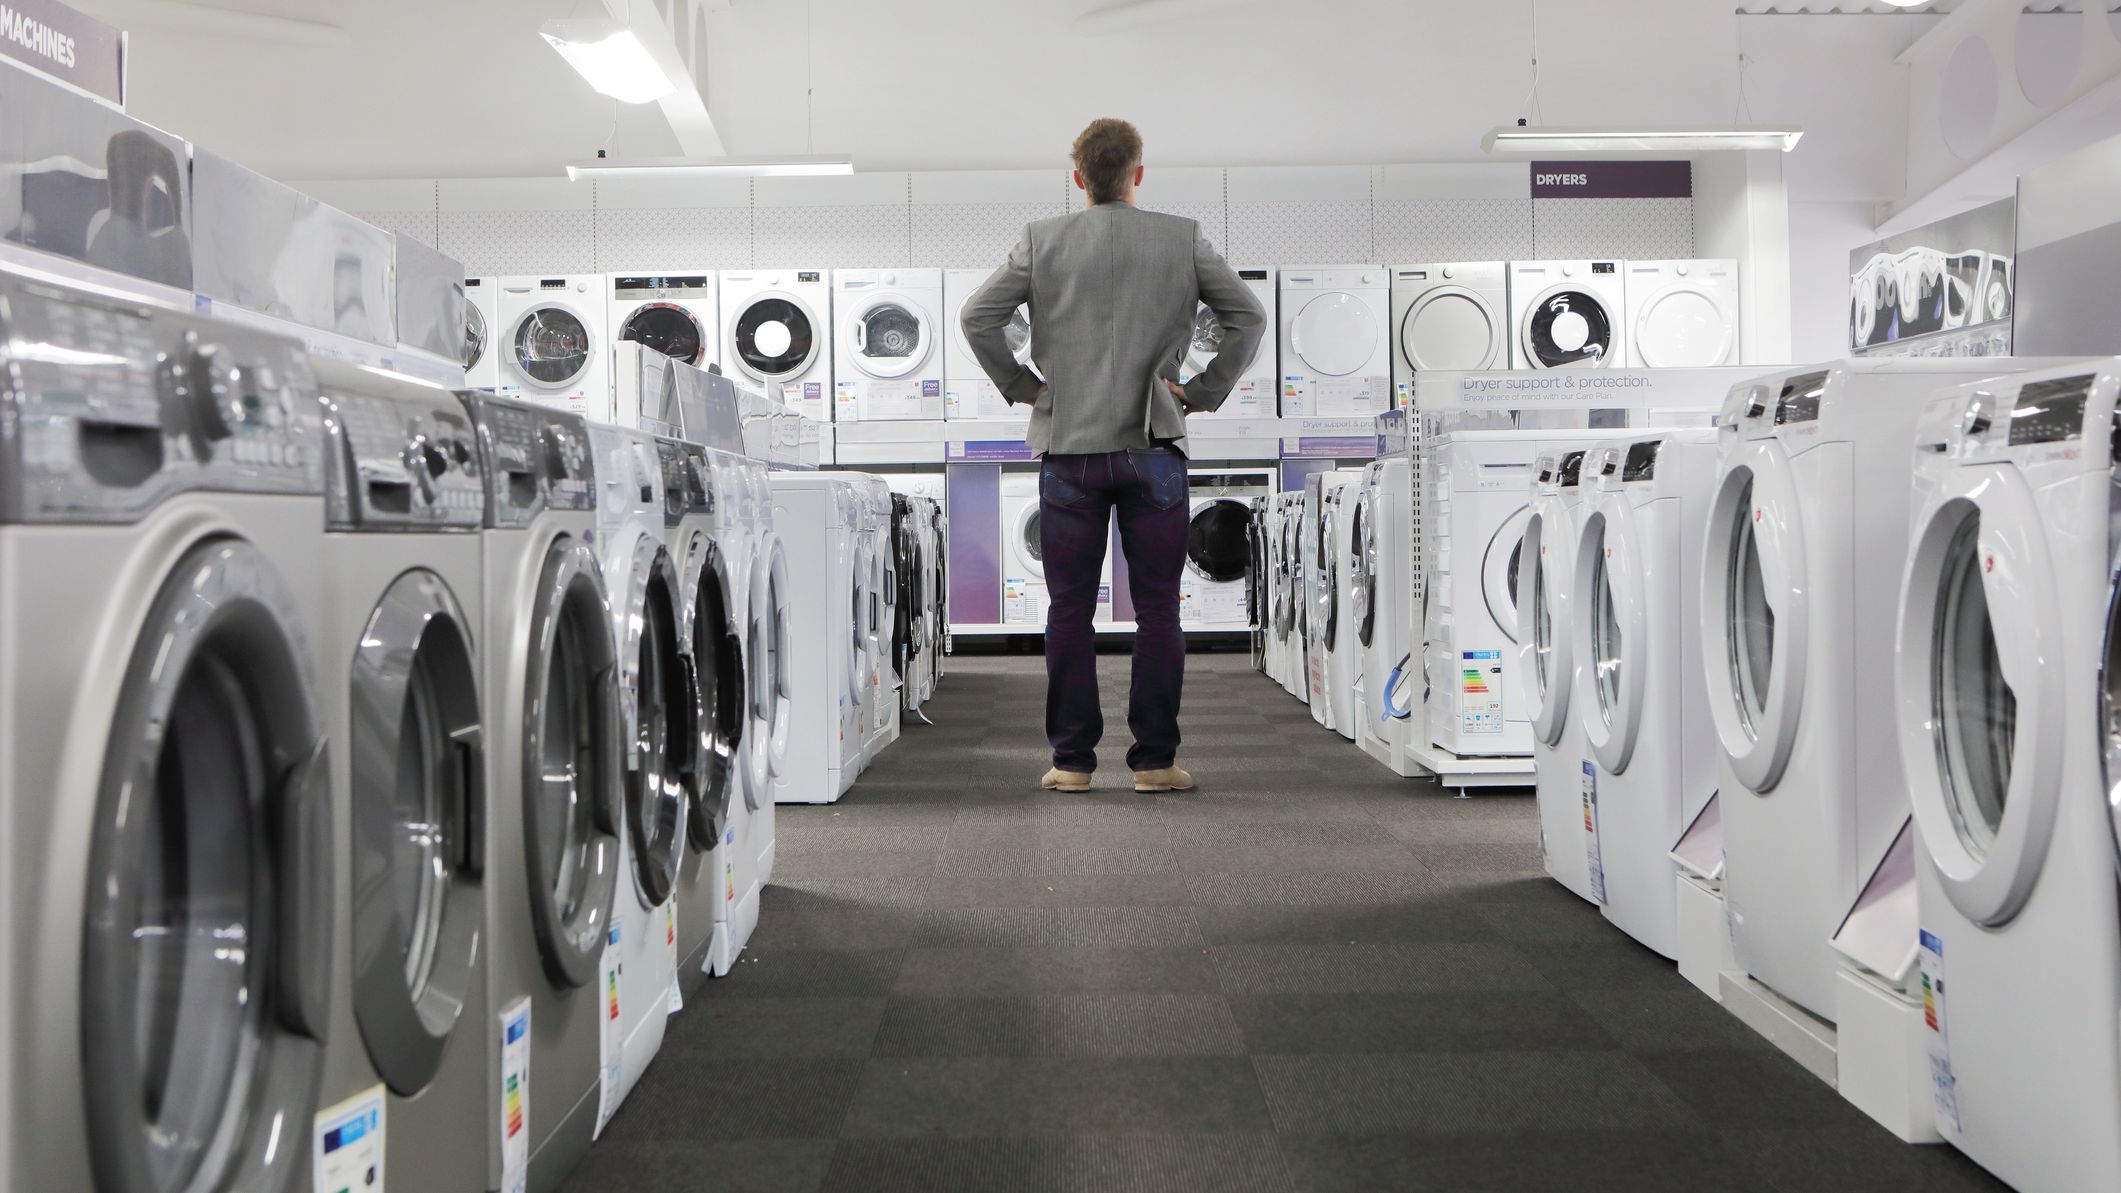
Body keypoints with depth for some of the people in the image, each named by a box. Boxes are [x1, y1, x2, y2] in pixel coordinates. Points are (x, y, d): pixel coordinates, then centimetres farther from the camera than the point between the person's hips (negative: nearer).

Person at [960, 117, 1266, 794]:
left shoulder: (1042, 242, 1)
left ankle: (1071, 761, 9)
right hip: (1152, 449, 0)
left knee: (1070, 610, 6)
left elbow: (977, 317, -3)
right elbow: (1248, 317, 2)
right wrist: (1204, 393, 7)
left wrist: (1020, 386, 7)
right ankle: (1155, 759, 6)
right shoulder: (1182, 240, 2)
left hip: (1068, 447, 0)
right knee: (1157, 610, 5)